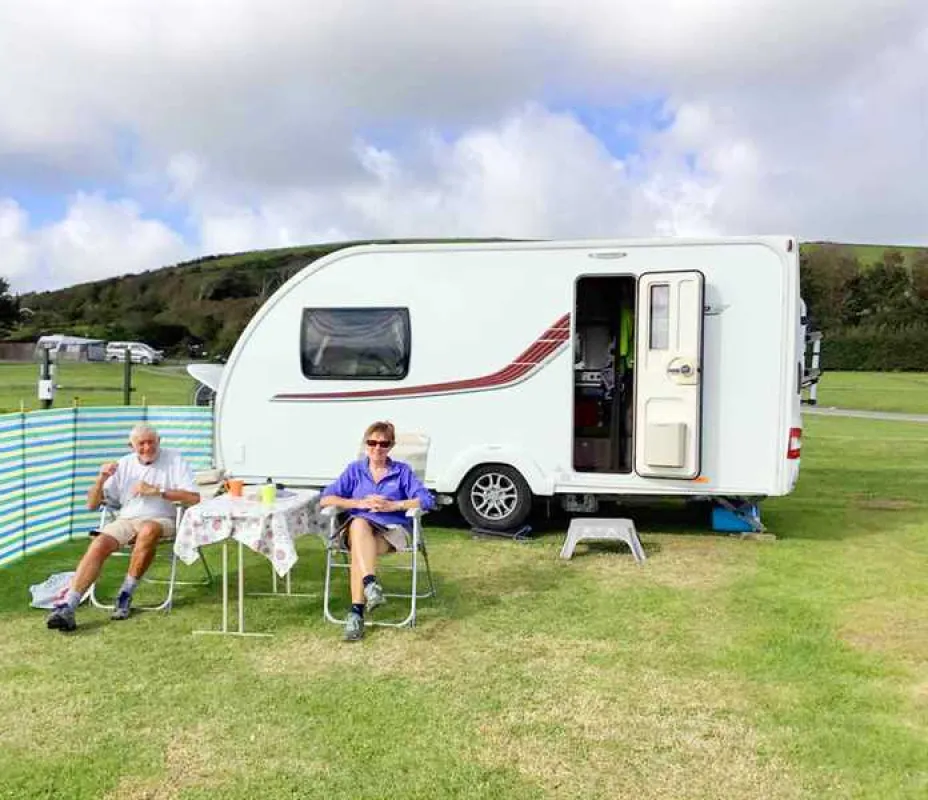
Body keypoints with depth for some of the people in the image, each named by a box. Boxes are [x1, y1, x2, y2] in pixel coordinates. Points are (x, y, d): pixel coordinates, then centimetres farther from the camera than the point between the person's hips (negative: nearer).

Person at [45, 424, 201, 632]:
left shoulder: (174, 460, 4)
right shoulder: (124, 465, 15)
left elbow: (194, 497, -7)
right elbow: (91, 504, 16)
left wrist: (156, 491, -13)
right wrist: (101, 479, -4)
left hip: (161, 520, -3)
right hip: (126, 520, 4)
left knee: (148, 530, -38)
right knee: (98, 545, -26)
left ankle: (126, 595, -24)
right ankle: (67, 607, -32)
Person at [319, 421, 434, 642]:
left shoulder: (402, 471, 11)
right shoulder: (355, 470, 14)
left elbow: (427, 501, -1)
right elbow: (325, 499, 4)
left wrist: (393, 505, -13)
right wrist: (359, 503, -10)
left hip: (392, 529, -1)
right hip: (358, 528, 1)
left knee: (360, 549, -34)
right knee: (359, 524, -37)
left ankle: (357, 611, -41)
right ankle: (371, 583, -53)